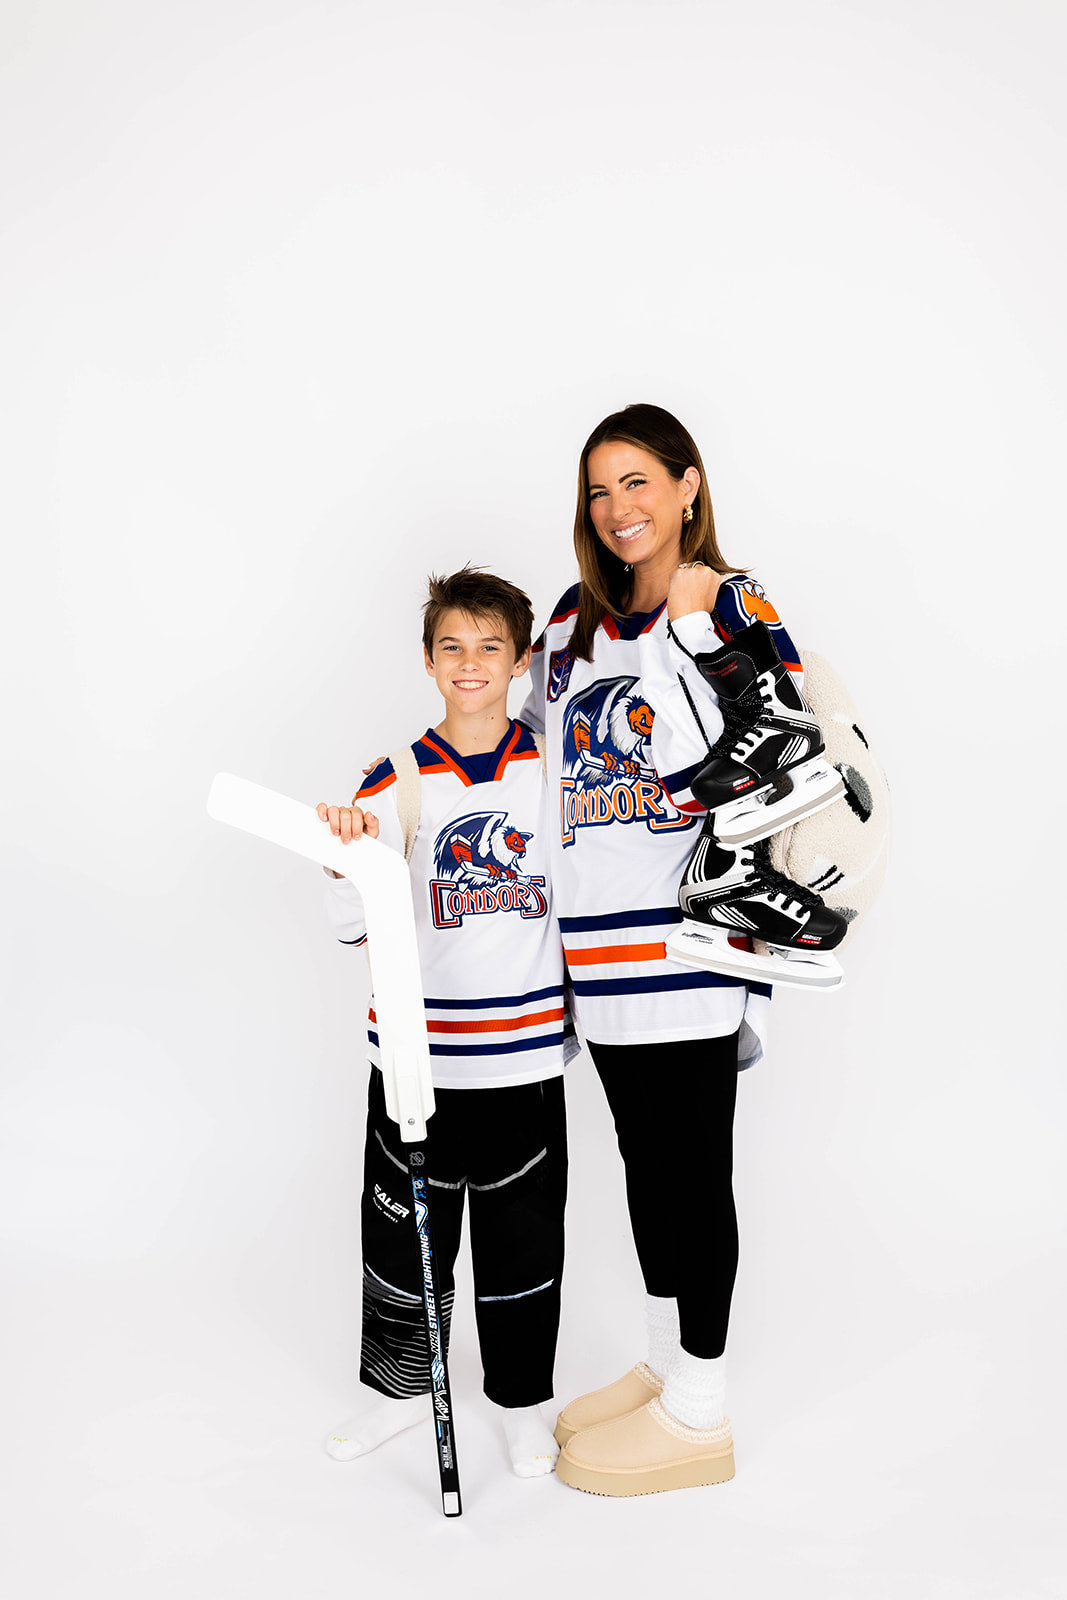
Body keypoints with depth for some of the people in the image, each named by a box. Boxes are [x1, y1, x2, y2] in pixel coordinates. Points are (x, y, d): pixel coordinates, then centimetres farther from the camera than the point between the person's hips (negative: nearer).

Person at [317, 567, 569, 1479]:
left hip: (525, 1055, 1)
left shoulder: (553, 772, 1)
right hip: (418, 1053, 0)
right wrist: (347, 856, -23)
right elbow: (354, 929, -6)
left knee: (524, 1235, 12)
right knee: (404, 1230, 12)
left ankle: (522, 1402, 33)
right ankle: (400, 1384, 36)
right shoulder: (397, 784, -4)